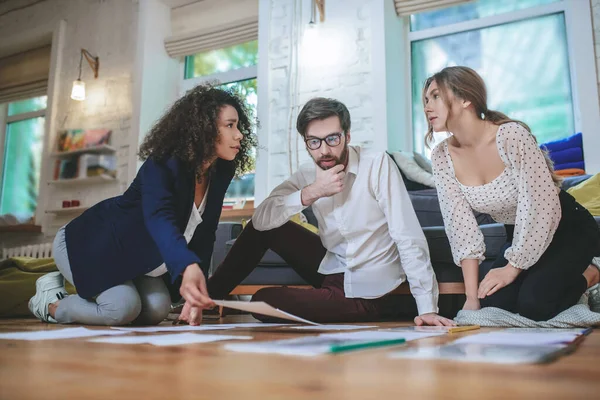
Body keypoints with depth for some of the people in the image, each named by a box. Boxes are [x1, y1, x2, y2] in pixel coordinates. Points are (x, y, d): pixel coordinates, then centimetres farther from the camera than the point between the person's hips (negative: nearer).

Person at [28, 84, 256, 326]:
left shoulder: (221, 174, -10)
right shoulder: (162, 165, -31)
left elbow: (204, 235, -4)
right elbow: (159, 218, -50)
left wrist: (196, 290, -8)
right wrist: (188, 267, -69)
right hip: (87, 244, -7)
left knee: (157, 310, -7)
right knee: (124, 308, -24)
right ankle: (51, 304, 4)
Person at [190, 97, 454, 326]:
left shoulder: (377, 164, -20)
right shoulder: (307, 174, -4)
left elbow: (409, 238, -24)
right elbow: (261, 219, -14)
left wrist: (427, 308, -29)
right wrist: (311, 193, -26)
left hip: (367, 292, -5)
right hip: (331, 268, 5)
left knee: (264, 302, -14)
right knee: (263, 229, -2)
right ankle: (208, 294, 14)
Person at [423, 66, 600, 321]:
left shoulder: (511, 135, -28)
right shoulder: (442, 157, -12)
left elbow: (540, 207, -26)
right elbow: (461, 225, -13)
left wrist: (512, 268, -19)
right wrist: (472, 295, -17)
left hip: (567, 230, -5)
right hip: (521, 238, 5)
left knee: (533, 304, -23)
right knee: (493, 305, -12)